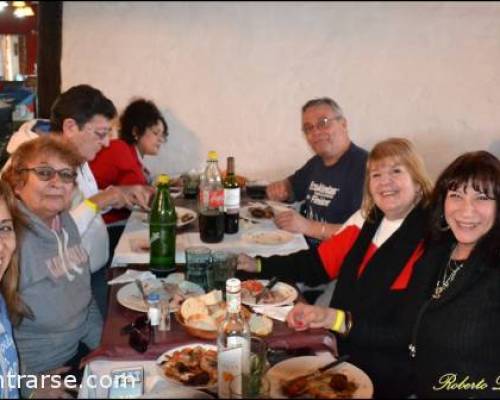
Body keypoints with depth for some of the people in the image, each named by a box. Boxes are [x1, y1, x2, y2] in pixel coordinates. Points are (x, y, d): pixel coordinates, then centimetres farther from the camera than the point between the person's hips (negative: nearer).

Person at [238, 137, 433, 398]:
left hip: (385, 374, -6)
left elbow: (416, 334, -21)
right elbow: (318, 263, 12)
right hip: (341, 352, 6)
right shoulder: (368, 219, 6)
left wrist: (340, 321, -27)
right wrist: (258, 266, 2)